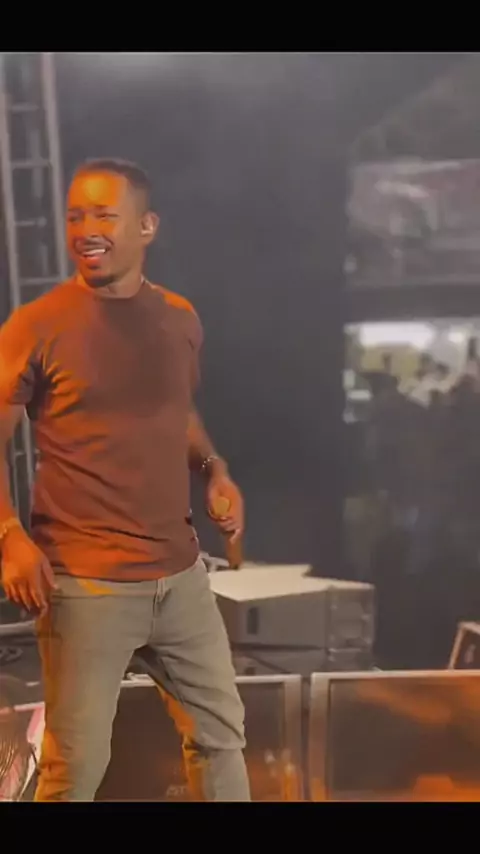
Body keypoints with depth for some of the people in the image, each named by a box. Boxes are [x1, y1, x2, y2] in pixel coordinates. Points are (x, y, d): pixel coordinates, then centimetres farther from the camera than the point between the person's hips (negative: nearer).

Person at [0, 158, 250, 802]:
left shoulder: (180, 319, 6)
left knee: (221, 731, 18)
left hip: (180, 575, 5)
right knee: (77, 762, 5)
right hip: (85, 585, -5)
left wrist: (215, 470, 3)